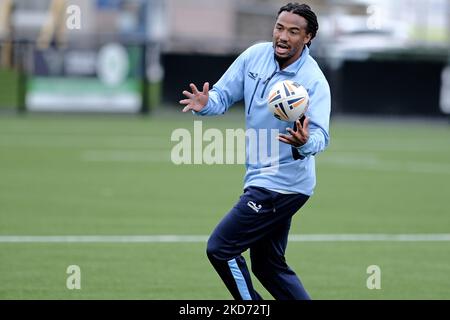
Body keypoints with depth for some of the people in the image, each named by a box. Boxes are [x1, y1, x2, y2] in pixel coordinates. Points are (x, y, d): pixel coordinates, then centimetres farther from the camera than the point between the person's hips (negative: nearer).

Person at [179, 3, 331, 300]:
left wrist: (305, 142, -51)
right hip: (263, 179, 8)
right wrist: (206, 104, -17)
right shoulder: (255, 56, -1)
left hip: (282, 184, -8)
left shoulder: (314, 81, -19)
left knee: (220, 248, -10)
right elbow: (223, 95, 6)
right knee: (268, 266, 15)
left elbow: (320, 136, -27)